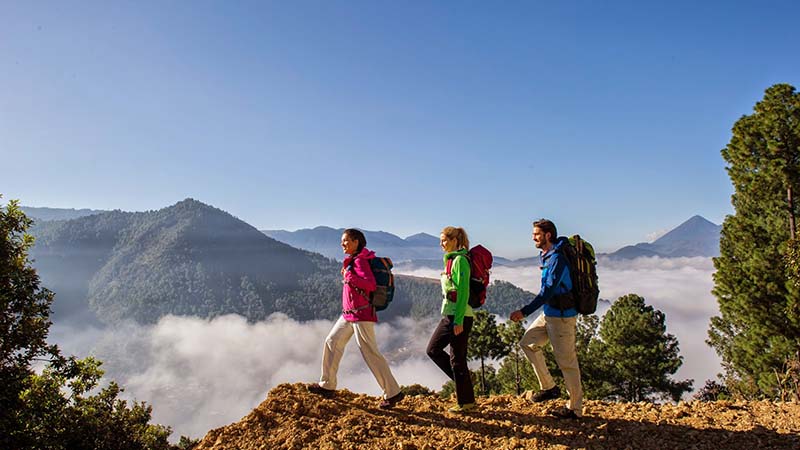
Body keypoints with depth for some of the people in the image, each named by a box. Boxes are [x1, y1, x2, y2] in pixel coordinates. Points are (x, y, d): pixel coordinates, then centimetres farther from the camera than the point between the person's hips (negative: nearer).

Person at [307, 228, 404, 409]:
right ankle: (327, 385, 26)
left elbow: (371, 284, -27)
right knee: (331, 343, 14)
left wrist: (348, 276, -23)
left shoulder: (360, 261, -15)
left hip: (361, 315, -10)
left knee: (370, 353, -6)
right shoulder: (353, 260, 12)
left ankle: (392, 393, 3)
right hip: (348, 314, 10)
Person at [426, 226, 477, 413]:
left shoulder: (460, 260, -14)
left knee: (457, 359, -1)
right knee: (433, 349, 13)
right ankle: (463, 381, 22)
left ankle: (467, 403, 13)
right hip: (449, 315, 10)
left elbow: (463, 292, -20)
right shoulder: (451, 260, 15)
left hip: (459, 316, -10)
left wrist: (458, 320, -22)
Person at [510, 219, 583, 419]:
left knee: (566, 361, 0)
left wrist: (525, 312, -29)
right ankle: (549, 387, 19)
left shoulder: (557, 258, -20)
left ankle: (575, 408, 14)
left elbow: (547, 291, -27)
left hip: (562, 316, -10)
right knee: (528, 342, 11)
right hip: (549, 313, 10)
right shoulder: (547, 255, 9)